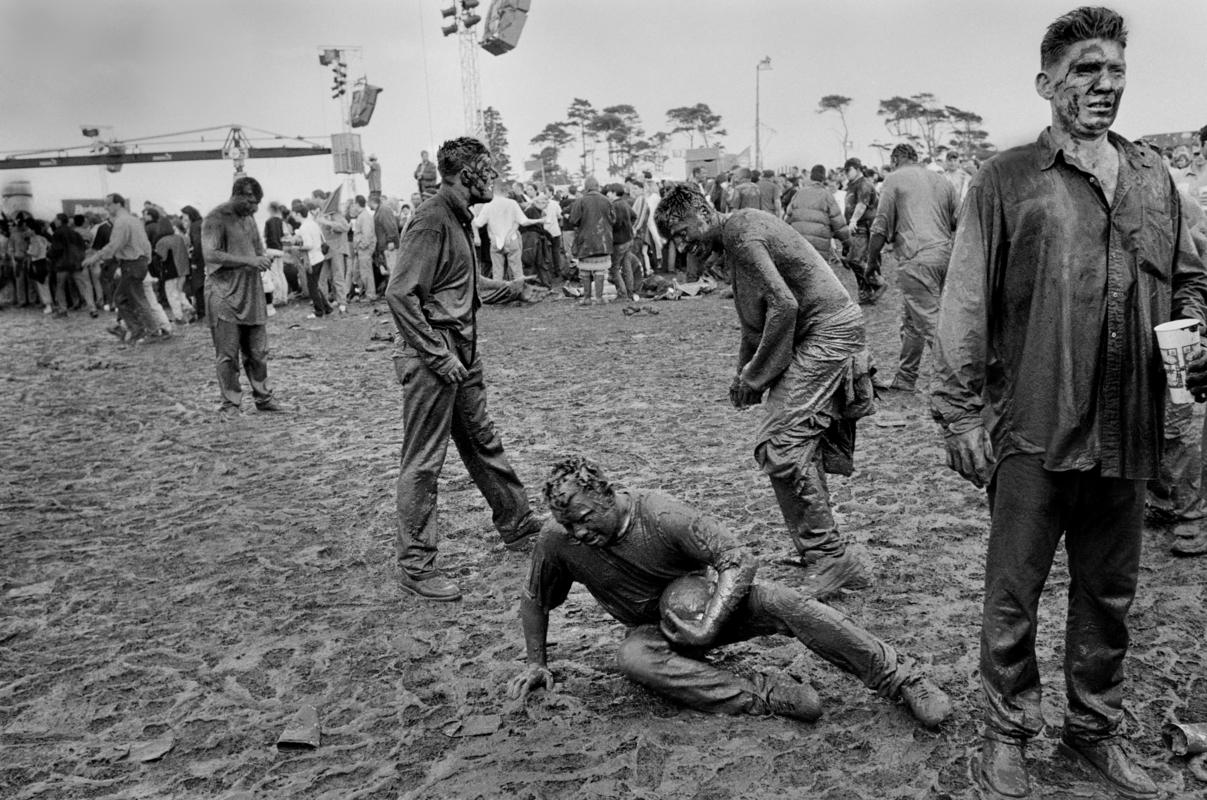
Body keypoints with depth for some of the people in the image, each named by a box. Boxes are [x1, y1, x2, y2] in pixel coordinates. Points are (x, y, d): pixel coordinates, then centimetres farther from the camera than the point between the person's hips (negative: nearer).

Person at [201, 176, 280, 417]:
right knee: (227, 354, -2)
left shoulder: (249, 218, 16)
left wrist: (264, 259, 3)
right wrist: (248, 260, -23)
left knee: (258, 352, 9)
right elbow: (211, 255, -19)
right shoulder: (216, 218, -8)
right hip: (224, 296, -6)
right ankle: (230, 403, 6)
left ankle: (263, 397, 19)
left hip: (251, 295, 7)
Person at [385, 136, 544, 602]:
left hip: (462, 354, 10)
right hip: (431, 358, -10)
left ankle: (517, 524, 36)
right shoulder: (431, 221, -17)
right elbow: (399, 294, -22)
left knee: (483, 442, 21)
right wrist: (440, 356, -21)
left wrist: (465, 351, 13)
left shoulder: (459, 218, 12)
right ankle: (415, 567, 9)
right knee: (423, 461, -1)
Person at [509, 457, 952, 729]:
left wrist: (707, 626, -32)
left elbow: (740, 559, -25)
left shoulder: (659, 513, -26)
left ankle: (902, 678, -19)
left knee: (782, 603, -28)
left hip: (705, 604, -1)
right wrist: (536, 661, 3)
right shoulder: (558, 541, -18)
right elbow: (533, 600, 2)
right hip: (654, 629, 2)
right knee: (632, 658, -34)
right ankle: (766, 695, -32)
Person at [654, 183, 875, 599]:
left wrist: (756, 376, -13)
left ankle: (828, 558, -8)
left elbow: (783, 305, -22)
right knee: (803, 450, 10)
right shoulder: (741, 230, 19)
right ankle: (836, 565, 18)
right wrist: (744, 374, 15)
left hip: (826, 334, -10)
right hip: (828, 335, 10)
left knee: (780, 446, -16)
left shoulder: (740, 235, -13)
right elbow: (756, 317, 24)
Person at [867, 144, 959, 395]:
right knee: (911, 321, 16)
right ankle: (904, 380, 21)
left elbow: (881, 226, -3)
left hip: (916, 258, -7)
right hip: (945, 255, 7)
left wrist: (872, 258, 6)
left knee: (928, 321, -6)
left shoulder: (895, 179, 3)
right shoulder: (942, 180, 19)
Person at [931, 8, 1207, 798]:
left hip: (1128, 430, 5)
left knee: (1110, 592, 16)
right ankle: (1008, 731, 24)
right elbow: (966, 302, -5)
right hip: (1033, 429, -4)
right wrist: (960, 410, -9)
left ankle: (1096, 727, 34)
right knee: (1014, 593, 5)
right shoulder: (1007, 179, -2)